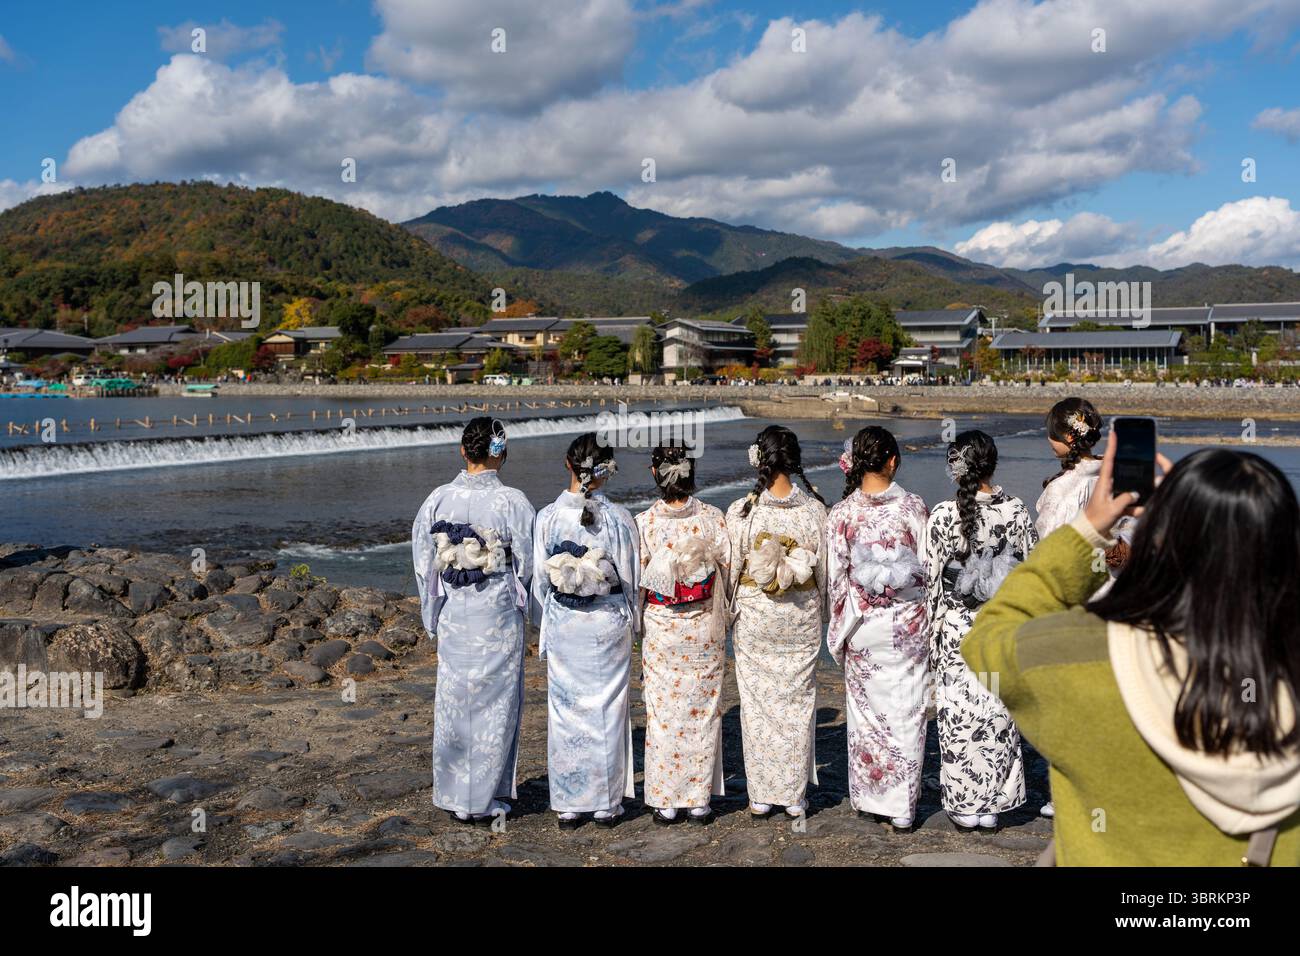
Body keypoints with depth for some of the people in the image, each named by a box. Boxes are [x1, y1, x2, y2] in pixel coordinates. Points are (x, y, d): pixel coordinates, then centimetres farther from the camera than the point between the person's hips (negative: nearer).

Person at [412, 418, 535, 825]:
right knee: (494, 704, 8)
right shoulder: (512, 502, -13)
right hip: (499, 616, -3)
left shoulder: (438, 499, -4)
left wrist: (432, 614, 14)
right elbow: (529, 565, -7)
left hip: (453, 615, 3)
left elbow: (423, 562, 2)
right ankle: (484, 801, 15)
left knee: (453, 701, 13)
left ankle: (454, 797, 22)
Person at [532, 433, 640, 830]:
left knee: (566, 708, 9)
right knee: (607, 708, 10)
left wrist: (545, 625, 12)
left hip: (563, 624, 1)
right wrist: (631, 624, 13)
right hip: (609, 624, 0)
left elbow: (540, 579, -1)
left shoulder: (548, 516, -8)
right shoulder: (619, 518, -10)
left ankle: (569, 806, 16)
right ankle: (609, 803, 18)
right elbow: (630, 577, -2)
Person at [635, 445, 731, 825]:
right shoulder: (711, 519, -10)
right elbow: (728, 570, -2)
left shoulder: (644, 523, -13)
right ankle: (699, 800, 19)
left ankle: (666, 803, 17)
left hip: (659, 628, -1)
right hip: (704, 629, 1)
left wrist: (636, 624, 11)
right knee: (702, 711, 12)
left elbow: (635, 583, -5)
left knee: (663, 712, 10)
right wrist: (723, 622, 13)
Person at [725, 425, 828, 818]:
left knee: (757, 702, 9)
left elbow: (731, 569, -5)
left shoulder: (741, 511, -13)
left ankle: (761, 796, 16)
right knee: (798, 701, 11)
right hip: (801, 616, 1)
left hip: (753, 616, -1)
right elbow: (823, 569, 1)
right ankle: (794, 795, 18)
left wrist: (732, 611, 11)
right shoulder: (814, 509, -8)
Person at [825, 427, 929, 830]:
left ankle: (867, 797, 23)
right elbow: (927, 567, -2)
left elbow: (836, 576, -3)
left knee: (866, 710, 13)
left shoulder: (841, 513, -8)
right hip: (908, 622, 0)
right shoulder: (913, 506, -8)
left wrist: (840, 626, 8)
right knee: (906, 713, 7)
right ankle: (902, 807, 11)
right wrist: (927, 615, 11)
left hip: (862, 623, 0)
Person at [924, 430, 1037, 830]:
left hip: (957, 628, -2)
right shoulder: (1016, 511, -5)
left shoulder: (943, 516, -13)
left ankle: (965, 806, 16)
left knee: (959, 712, 8)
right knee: (998, 713, 13)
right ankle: (993, 803, 22)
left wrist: (933, 633, 1)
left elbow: (932, 579, -10)